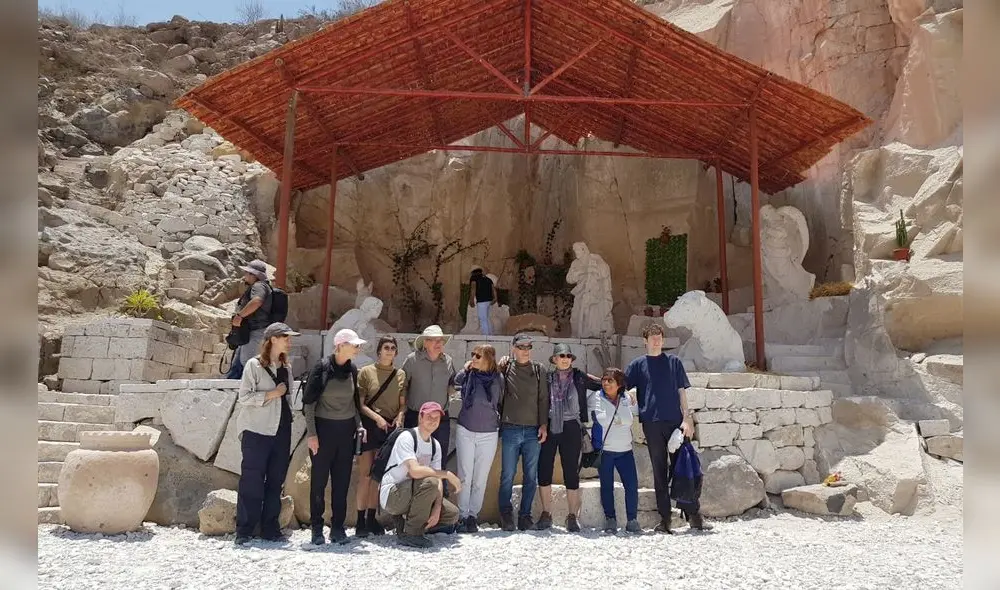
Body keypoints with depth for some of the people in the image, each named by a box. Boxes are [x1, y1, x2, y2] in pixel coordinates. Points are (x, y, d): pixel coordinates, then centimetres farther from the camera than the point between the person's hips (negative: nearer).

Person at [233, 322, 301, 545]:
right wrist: (271, 394, -15)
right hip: (256, 431, -6)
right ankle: (244, 531, 6)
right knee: (252, 481, -2)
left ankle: (270, 528, 16)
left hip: (281, 430, 6)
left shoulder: (286, 367, 14)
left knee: (275, 481, 8)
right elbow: (244, 397, -11)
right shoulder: (254, 365, -4)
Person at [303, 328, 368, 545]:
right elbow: (309, 402, -8)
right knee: (319, 480, 3)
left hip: (346, 430, 5)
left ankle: (338, 527, 16)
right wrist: (311, 433, -12)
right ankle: (317, 528, 14)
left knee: (342, 481, 7)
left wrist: (359, 425, 7)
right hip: (324, 429, -5)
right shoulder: (322, 368, -9)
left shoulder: (352, 370, 7)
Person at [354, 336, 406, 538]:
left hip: (391, 427, 3)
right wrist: (377, 417, -14)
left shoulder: (400, 375, 11)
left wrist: (399, 416, -8)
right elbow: (360, 403, -2)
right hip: (369, 425, -3)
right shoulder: (366, 372, 2)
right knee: (365, 474, -2)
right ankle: (361, 521, 4)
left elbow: (403, 403, 12)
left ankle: (372, 519, 16)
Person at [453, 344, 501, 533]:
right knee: (465, 476, 2)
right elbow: (455, 382, -14)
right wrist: (466, 368, -5)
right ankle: (462, 516, 9)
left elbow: (500, 404, 9)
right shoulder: (468, 374, 0)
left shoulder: (497, 379, -1)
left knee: (480, 479, 6)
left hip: (489, 434, 0)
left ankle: (473, 515, 16)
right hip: (465, 432, 0)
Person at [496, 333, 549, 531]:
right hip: (510, 429, -1)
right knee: (508, 475, 1)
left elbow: (543, 399, 7)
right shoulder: (505, 368, 6)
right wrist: (499, 369, -7)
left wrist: (543, 424, 0)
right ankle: (506, 514, 16)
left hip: (533, 431, 2)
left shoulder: (539, 370, 9)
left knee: (531, 476, 5)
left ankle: (525, 515, 16)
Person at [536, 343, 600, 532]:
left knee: (571, 472, 2)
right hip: (549, 427, 1)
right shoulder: (547, 377, 5)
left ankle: (573, 516, 11)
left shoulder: (580, 377, 6)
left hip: (571, 428, 0)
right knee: (544, 471, 1)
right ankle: (546, 514, 14)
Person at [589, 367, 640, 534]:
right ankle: (610, 520, 15)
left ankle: (632, 521, 13)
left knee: (632, 486, -1)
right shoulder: (595, 398, -5)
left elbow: (635, 413, 24)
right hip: (604, 451, -3)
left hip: (625, 450, 3)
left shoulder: (627, 400, 5)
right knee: (607, 487, 3)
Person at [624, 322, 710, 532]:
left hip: (675, 421, 0)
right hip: (652, 423, 0)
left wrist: (686, 418, -1)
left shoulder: (673, 361, 9)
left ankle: (693, 515, 10)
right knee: (659, 471, 5)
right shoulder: (637, 365, 8)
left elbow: (682, 391, 7)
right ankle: (665, 519, 10)